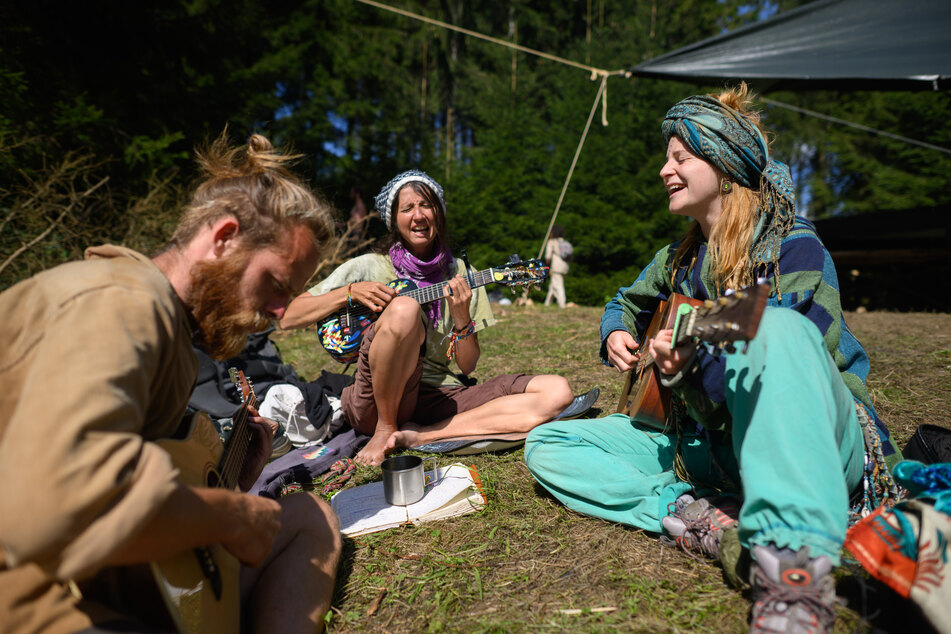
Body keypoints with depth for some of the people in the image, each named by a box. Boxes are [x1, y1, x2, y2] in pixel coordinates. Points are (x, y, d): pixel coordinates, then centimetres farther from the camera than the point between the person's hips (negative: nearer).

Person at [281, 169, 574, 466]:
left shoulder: (460, 275, 10)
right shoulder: (369, 267, 3)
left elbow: (467, 366, 7)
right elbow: (288, 318, 0)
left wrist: (462, 318, -11)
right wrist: (350, 293, -13)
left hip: (440, 396, 4)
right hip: (378, 401, -3)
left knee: (557, 391, -15)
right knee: (404, 308, -33)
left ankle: (420, 436, -19)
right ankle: (385, 428, -11)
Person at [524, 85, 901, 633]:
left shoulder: (792, 244, -8)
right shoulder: (680, 258, 11)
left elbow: (788, 348, -19)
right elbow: (627, 305, 26)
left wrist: (699, 365, -31)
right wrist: (617, 335, 4)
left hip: (816, 443, -6)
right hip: (707, 443, 7)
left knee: (779, 325, -40)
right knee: (546, 447, -4)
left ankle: (794, 562, -44)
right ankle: (688, 512, -22)